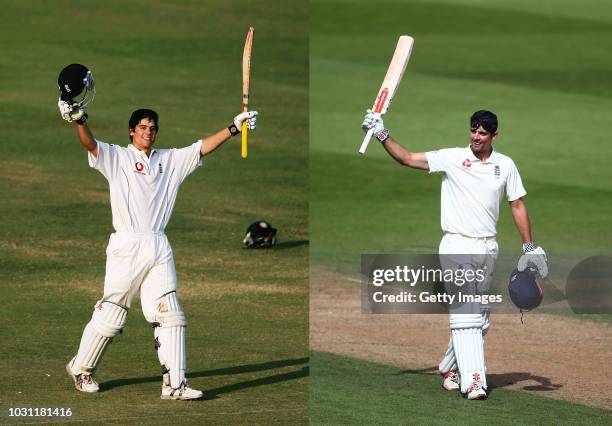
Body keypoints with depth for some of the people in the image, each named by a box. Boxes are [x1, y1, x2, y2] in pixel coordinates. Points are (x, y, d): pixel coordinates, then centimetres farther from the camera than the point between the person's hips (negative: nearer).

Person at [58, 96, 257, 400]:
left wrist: (234, 128, 1)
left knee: (170, 315, -1)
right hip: (126, 246, -5)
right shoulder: (116, 157, 2)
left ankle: (174, 384, -2)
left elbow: (202, 147, 12)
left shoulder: (170, 160, 16)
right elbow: (90, 144, -15)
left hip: (159, 249, 5)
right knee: (110, 315, -1)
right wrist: (79, 120, -35)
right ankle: (81, 369, 17)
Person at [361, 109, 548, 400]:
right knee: (465, 313, -13)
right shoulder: (452, 158, -2)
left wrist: (529, 247, 8)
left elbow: (517, 205, 12)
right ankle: (473, 380, -18)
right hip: (457, 247, -4)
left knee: (481, 317, 9)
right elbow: (406, 158, -3)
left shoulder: (505, 165, 7)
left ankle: (450, 367, 28)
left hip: (488, 249, 4)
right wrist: (381, 134, -14)